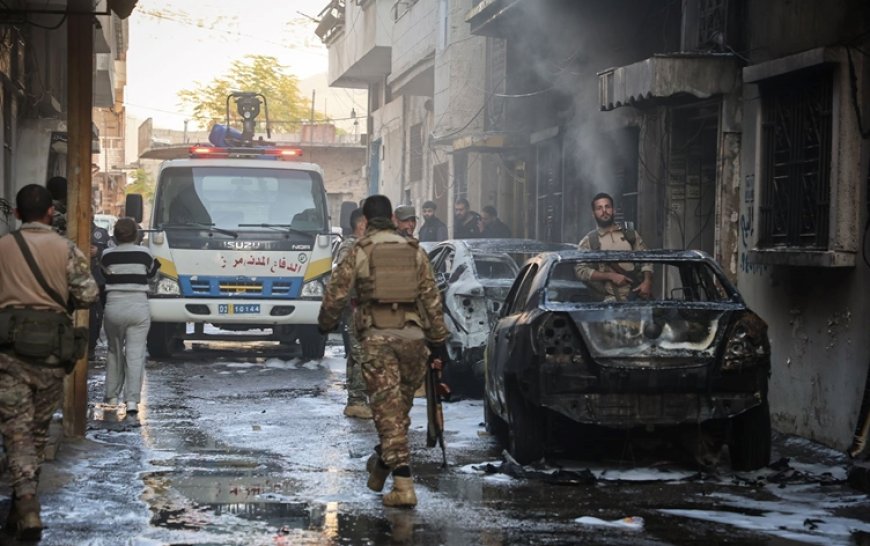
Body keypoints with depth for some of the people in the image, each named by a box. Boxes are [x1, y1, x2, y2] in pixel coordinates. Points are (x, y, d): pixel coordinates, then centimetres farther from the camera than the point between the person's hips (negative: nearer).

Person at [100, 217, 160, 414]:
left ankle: (111, 395, 23)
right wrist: (155, 267, 31)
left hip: (113, 307, 1)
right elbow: (152, 278, 12)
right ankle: (132, 399, -11)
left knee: (114, 351, 18)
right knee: (135, 354, -3)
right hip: (138, 307, -1)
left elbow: (104, 276, 9)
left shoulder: (107, 255, 0)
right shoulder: (144, 254, -1)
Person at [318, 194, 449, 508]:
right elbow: (431, 299, 8)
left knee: (387, 409, -3)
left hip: (376, 337, -3)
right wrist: (438, 341, 14)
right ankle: (381, 464, 31)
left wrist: (326, 325, 21)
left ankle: (403, 484, -10)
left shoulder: (359, 253, 1)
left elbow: (335, 295, 2)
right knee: (401, 405, 18)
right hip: (412, 335, 3)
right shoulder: (414, 252, 10)